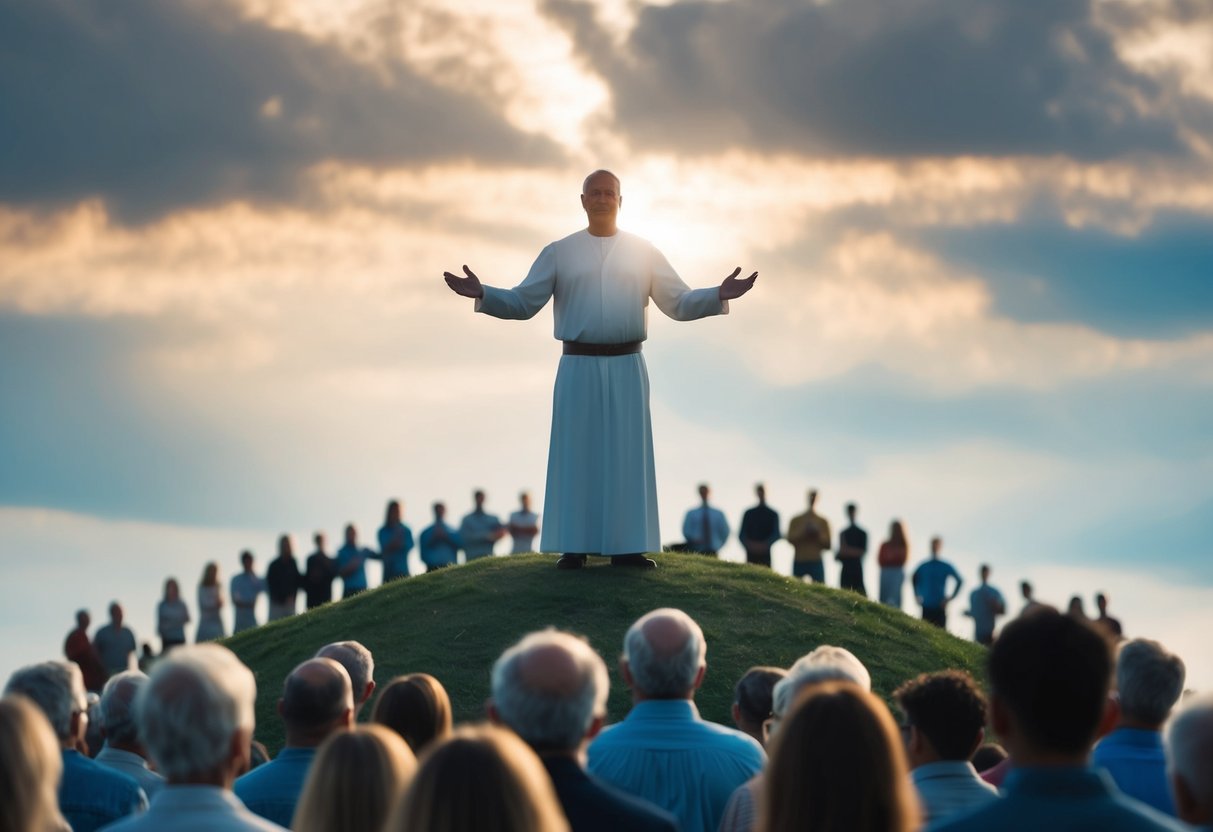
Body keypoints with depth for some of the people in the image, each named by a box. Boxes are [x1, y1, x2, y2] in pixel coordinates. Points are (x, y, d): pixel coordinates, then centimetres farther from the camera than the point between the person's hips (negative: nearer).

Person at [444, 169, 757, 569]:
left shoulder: (643, 252, 9)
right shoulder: (558, 253, 6)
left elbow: (680, 303, 6)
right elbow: (523, 303, 5)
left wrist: (720, 296, -11)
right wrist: (482, 295, -12)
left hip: (626, 367, 1)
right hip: (579, 367, -1)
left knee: (627, 453, 0)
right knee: (576, 452, -1)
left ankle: (626, 546, 3)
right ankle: (574, 547, 2)